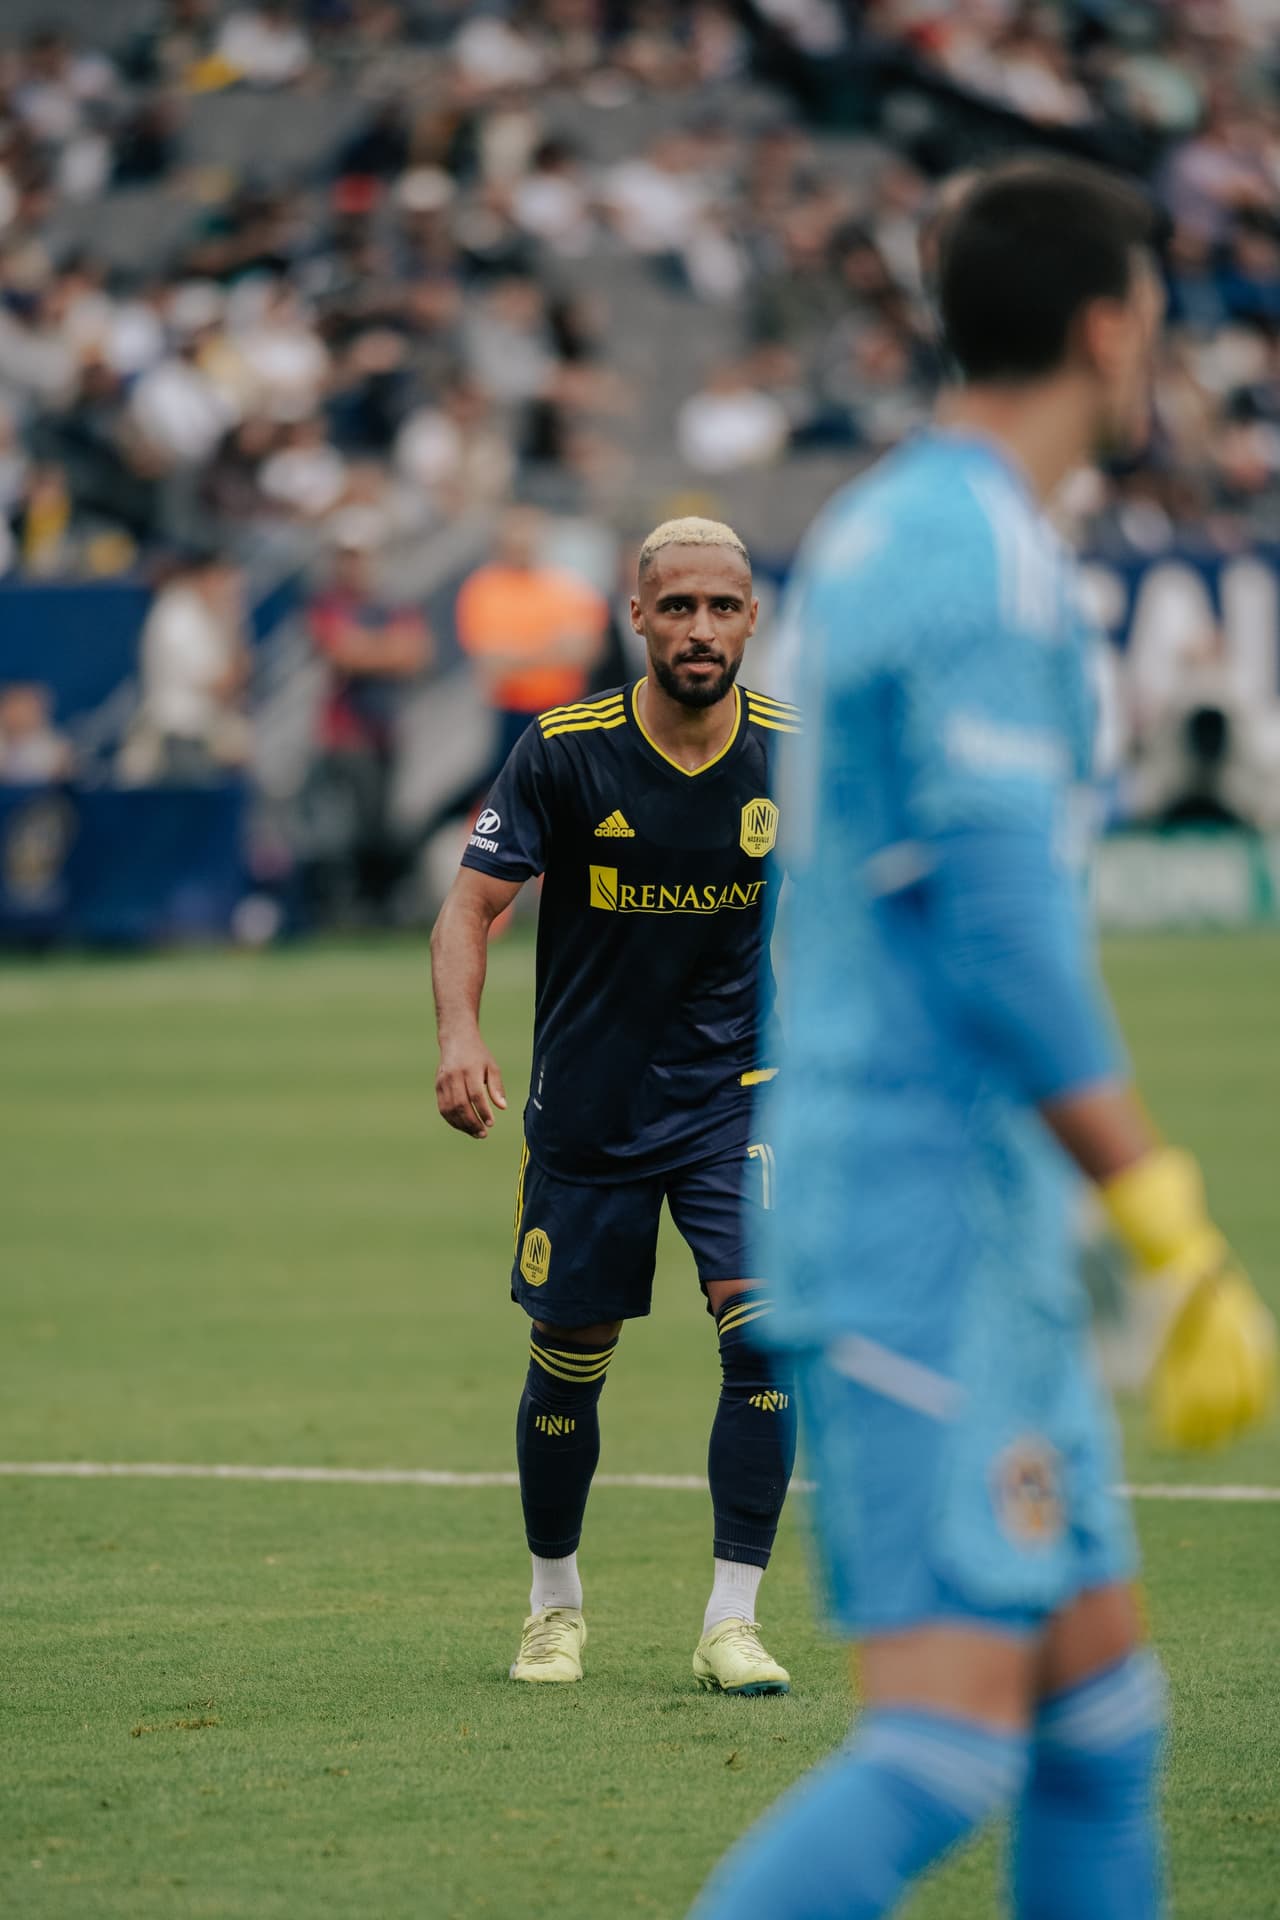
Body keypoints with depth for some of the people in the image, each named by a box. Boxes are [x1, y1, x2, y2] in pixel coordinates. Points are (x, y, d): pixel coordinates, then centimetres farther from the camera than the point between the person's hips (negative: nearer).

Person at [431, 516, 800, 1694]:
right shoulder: (565, 750, -12)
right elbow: (473, 904, -10)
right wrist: (460, 1034, -27)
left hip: (736, 1097, 1)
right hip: (586, 1106, -1)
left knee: (764, 1334, -17)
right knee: (568, 1366, 8)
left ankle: (732, 1622, -9)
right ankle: (555, 1606, 32)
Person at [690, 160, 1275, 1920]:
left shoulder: (873, 528, 17)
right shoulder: (983, 553, -14)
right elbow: (1006, 939, -21)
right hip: (928, 1224, -10)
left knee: (1103, 1709, 10)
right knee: (949, 1740, -14)